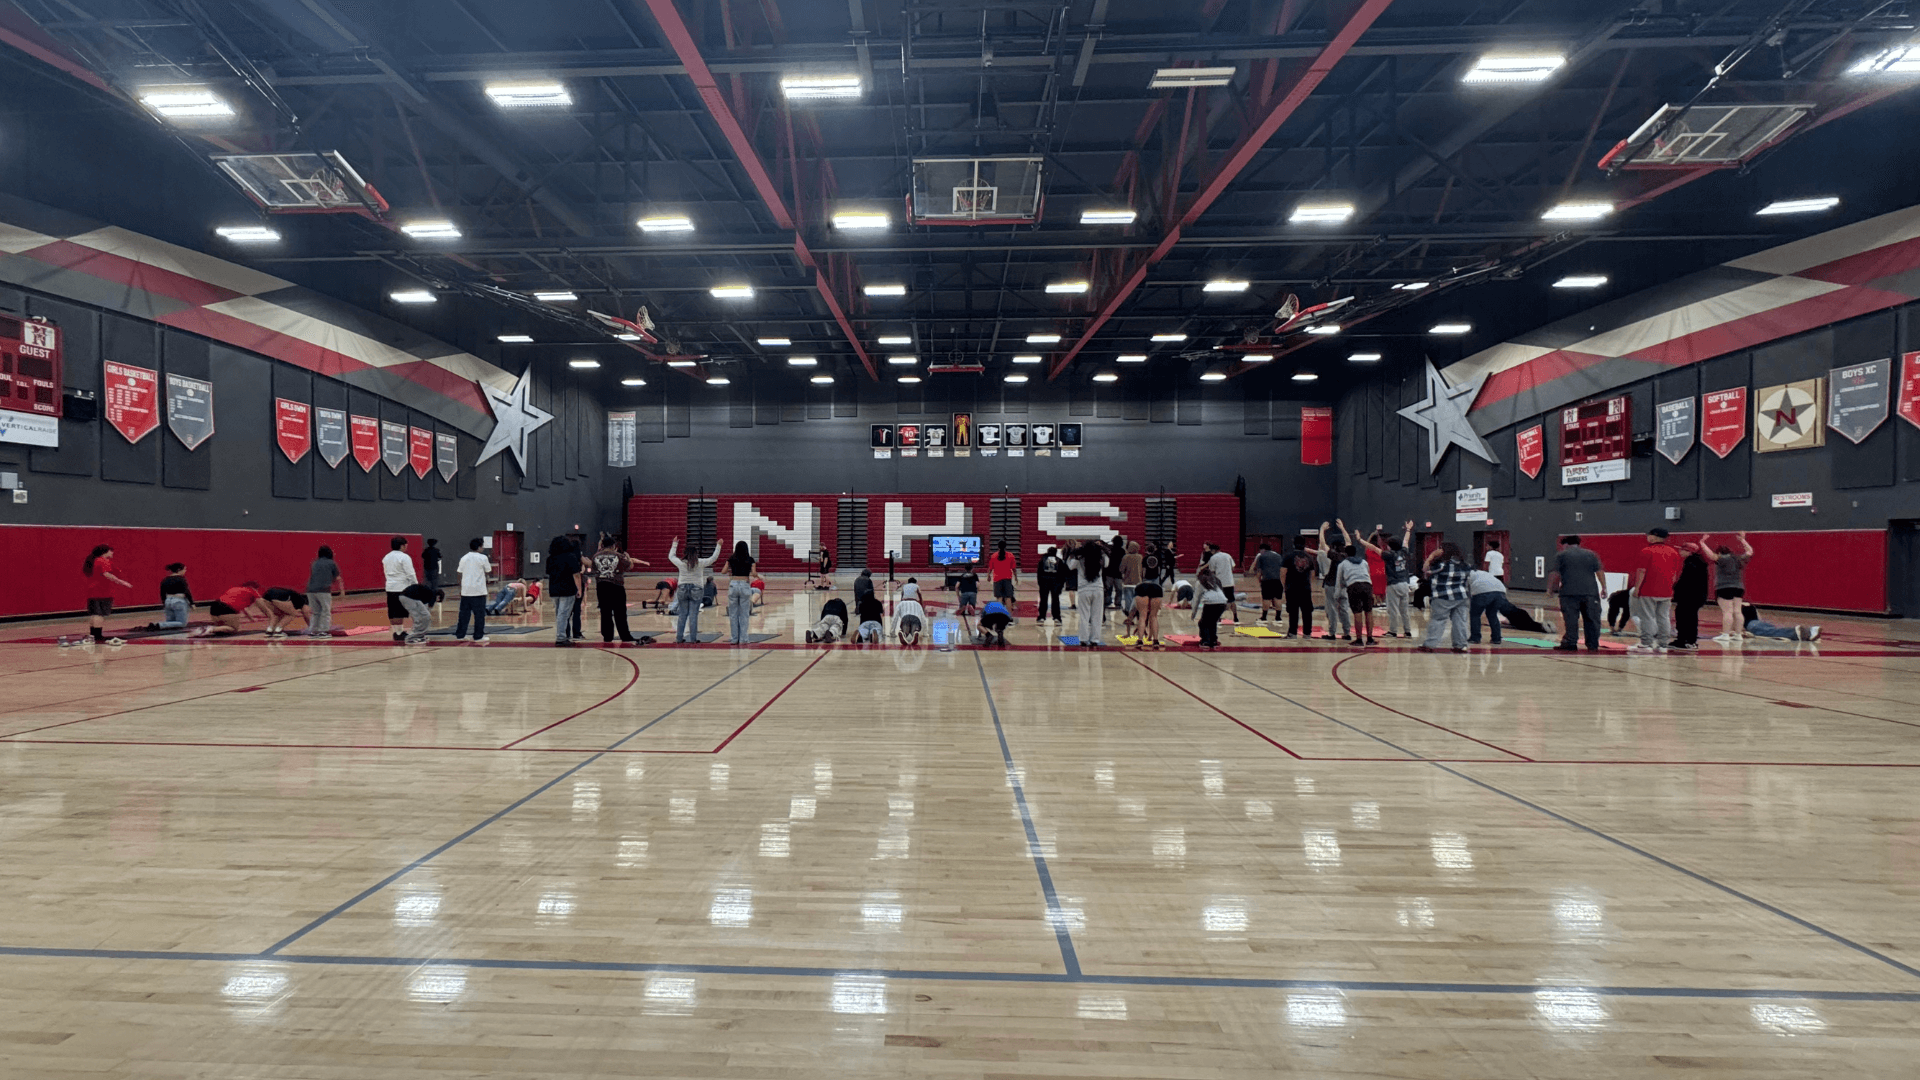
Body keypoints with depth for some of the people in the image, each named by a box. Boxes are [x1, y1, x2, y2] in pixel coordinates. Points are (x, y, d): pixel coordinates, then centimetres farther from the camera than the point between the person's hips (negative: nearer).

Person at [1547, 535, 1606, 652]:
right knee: (1592, 619, 7)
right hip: (1590, 592, 3)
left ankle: (1571, 644, -3)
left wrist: (1549, 589, 5)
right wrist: (1604, 587, 11)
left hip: (1569, 593, -3)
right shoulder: (1591, 554, 16)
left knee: (1571, 620, -2)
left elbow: (1554, 573, 0)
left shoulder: (1561, 555, 7)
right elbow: (1600, 571, 10)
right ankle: (1593, 645, 9)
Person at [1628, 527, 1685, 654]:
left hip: (1648, 591, -6)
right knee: (1663, 618, 9)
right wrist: (1669, 587, 21)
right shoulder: (1673, 552, 10)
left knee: (1647, 618, -2)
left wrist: (1637, 588, -9)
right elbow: (1676, 573, 14)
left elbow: (1641, 571, -13)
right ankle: (1662, 645, 10)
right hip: (1666, 592, 6)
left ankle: (1646, 644, -2)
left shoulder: (1647, 551, -9)